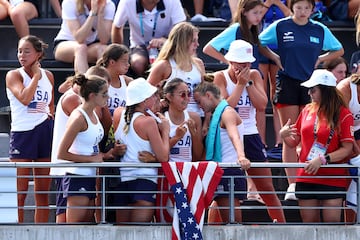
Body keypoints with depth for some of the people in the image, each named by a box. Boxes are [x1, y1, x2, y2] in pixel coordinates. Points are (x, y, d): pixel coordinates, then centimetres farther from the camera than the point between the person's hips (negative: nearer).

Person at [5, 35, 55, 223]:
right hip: (22, 132, -5)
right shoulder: (14, 75, -4)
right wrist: (36, 76, -11)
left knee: (43, 192, 6)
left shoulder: (48, 75, 11)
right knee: (19, 192, -6)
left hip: (45, 132, 5)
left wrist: (50, 115, 9)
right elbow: (24, 98, -21)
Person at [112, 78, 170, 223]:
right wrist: (165, 131, 3)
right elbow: (163, 157, -10)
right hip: (144, 179, -6)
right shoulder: (148, 122, -10)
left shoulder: (118, 114, 6)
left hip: (121, 179, 6)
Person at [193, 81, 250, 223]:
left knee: (232, 220, -15)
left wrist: (241, 156, -46)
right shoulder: (217, 114, 22)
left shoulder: (226, 112, -10)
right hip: (222, 171, 10)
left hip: (230, 169, -10)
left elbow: (234, 135, -30)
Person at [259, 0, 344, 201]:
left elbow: (339, 50, 21)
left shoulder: (320, 30, 8)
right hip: (287, 84, -2)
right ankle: (292, 185, -4)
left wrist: (320, 59, 7)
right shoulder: (280, 27, 2)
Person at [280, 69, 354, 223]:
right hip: (306, 177, 5)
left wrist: (322, 160, -20)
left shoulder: (343, 114, -5)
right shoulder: (307, 110, 9)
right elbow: (294, 142, 15)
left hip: (333, 179, -5)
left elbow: (347, 148, -11)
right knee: (309, 223, 7)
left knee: (332, 223, -8)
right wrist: (284, 135, -7)